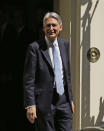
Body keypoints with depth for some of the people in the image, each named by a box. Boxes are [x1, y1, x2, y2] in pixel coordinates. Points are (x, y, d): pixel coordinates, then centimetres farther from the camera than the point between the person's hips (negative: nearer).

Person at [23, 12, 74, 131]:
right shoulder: (35, 48, -7)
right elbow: (28, 80, -10)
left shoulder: (65, 44, 10)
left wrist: (71, 99, 15)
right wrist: (30, 105, -16)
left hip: (64, 101, 5)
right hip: (44, 102, -5)